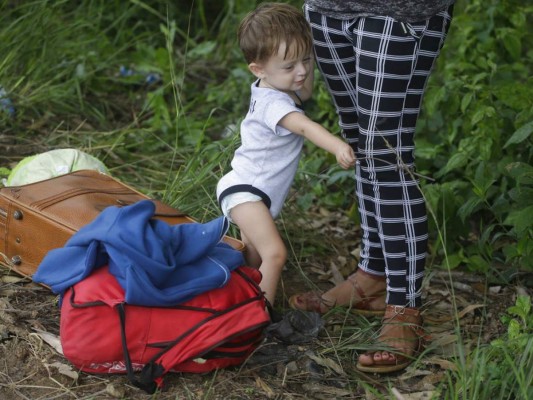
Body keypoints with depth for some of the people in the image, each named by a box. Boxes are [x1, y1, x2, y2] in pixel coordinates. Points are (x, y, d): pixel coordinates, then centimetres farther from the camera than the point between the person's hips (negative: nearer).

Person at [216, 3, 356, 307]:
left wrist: (308, 57, 6)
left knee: (254, 258, 25)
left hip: (253, 191, 11)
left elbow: (305, 92, 23)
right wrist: (337, 146, -63)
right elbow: (304, 126, -46)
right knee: (275, 254, -25)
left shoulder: (278, 87, 2)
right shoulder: (273, 104, -27)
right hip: (244, 191, -11)